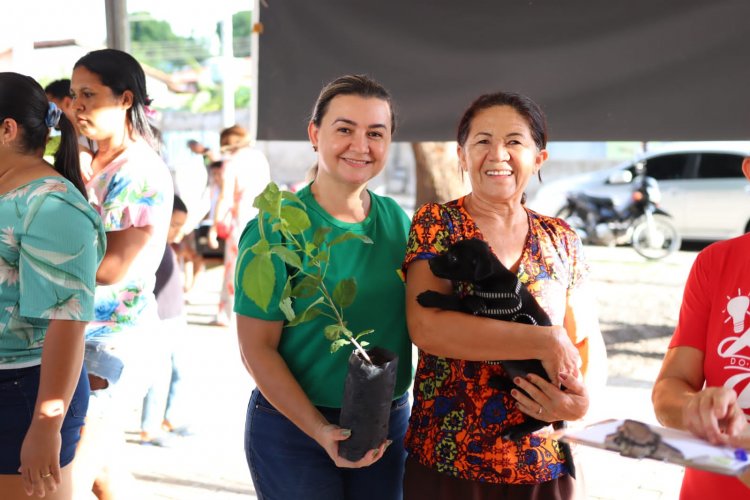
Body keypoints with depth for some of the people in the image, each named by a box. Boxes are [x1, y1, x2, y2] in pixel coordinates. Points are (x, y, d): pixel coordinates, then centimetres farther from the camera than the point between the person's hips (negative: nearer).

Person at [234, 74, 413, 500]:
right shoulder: (276, 228, -13)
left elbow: (418, 317, 10)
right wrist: (321, 431, -19)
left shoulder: (398, 221, 1)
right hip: (293, 426, -4)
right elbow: (257, 348, -13)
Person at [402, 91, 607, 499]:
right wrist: (546, 342, -21)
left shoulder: (562, 240, 5)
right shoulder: (437, 223, -5)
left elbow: (588, 340, 9)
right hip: (445, 462, -3)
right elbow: (426, 328, -20)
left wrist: (583, 397, -13)